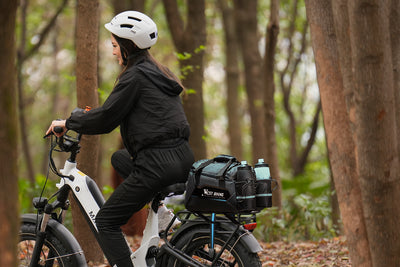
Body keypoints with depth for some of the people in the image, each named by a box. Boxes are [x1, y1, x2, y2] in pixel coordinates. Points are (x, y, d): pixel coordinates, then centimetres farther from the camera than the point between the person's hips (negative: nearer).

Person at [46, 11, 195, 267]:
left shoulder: (135, 76, -8)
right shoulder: (160, 72, 19)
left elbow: (107, 118, -9)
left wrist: (68, 123, 5)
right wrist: (90, 115, 32)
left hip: (158, 163, -9)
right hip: (183, 159, 9)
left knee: (106, 221, 0)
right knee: (119, 158, 34)